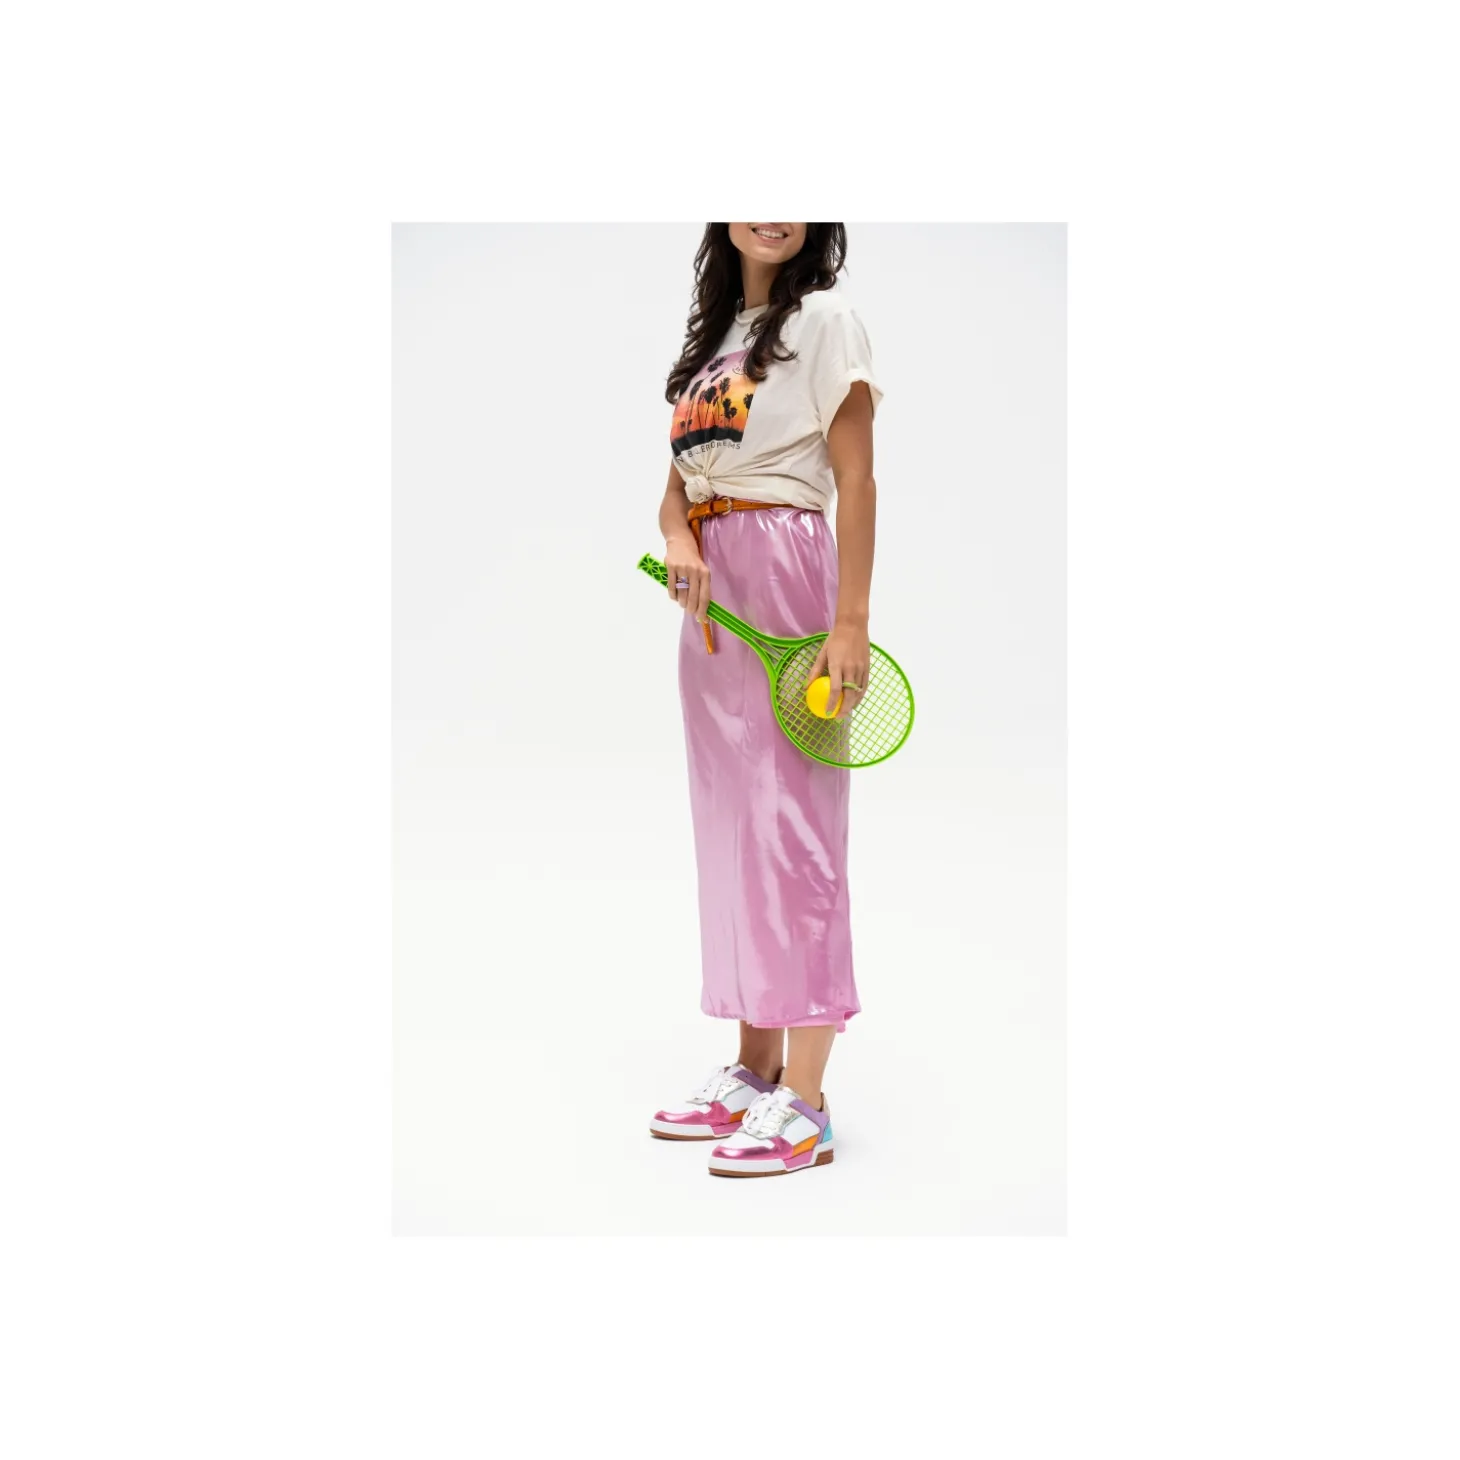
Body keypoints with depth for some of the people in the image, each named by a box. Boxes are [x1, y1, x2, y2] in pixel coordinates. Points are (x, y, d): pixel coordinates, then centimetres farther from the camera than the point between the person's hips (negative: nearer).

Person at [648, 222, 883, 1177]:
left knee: (791, 820, -9)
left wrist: (851, 621, -17)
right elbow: (678, 481, 14)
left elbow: (855, 478, -8)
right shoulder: (713, 335, 20)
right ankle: (754, 1070, 18)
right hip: (710, 594, 8)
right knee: (730, 821, 8)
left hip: (784, 577, -7)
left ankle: (804, 1106, -4)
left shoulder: (823, 318, 0)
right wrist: (679, 539, -9)